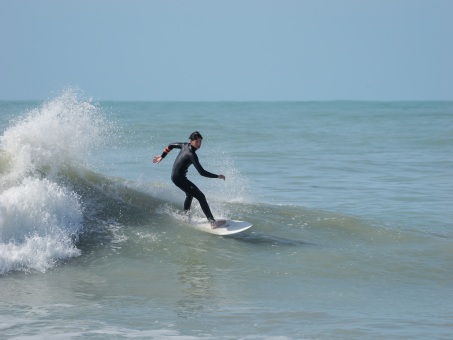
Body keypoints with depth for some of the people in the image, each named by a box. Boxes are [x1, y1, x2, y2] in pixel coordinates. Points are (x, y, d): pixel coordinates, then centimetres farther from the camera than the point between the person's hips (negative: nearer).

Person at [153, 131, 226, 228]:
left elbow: (171, 145, 18)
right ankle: (212, 222, -21)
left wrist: (162, 156, 30)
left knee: (190, 194, 33)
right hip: (179, 178, -10)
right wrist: (218, 176, -19)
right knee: (201, 196, -14)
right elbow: (202, 172, -26)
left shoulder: (185, 146, 2)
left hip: (175, 176, 10)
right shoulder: (191, 155, -23)